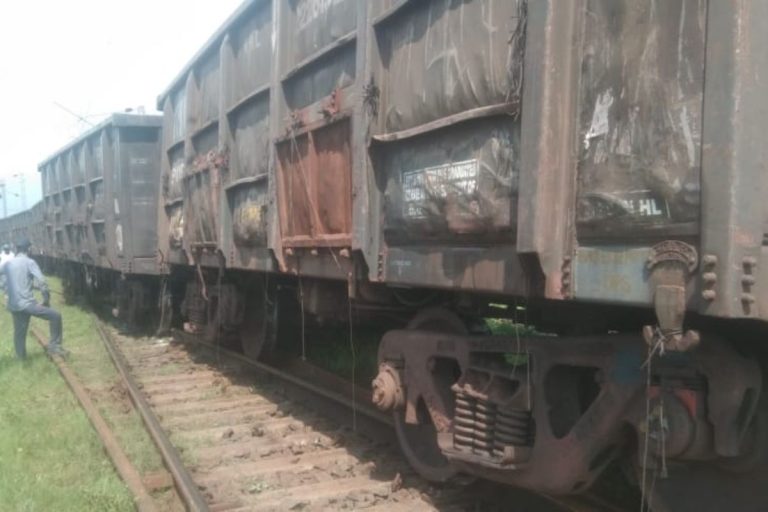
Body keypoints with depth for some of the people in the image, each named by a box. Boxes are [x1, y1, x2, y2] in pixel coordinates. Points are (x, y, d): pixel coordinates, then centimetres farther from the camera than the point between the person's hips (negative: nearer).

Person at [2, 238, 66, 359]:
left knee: (19, 332, 19)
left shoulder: (8, 263, 11)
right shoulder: (29, 262, -7)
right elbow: (41, 282, -16)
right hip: (27, 303, -7)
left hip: (13, 305, 7)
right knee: (55, 316, -1)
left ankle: (21, 356, 31)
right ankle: (54, 346, -3)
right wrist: (46, 300, -6)